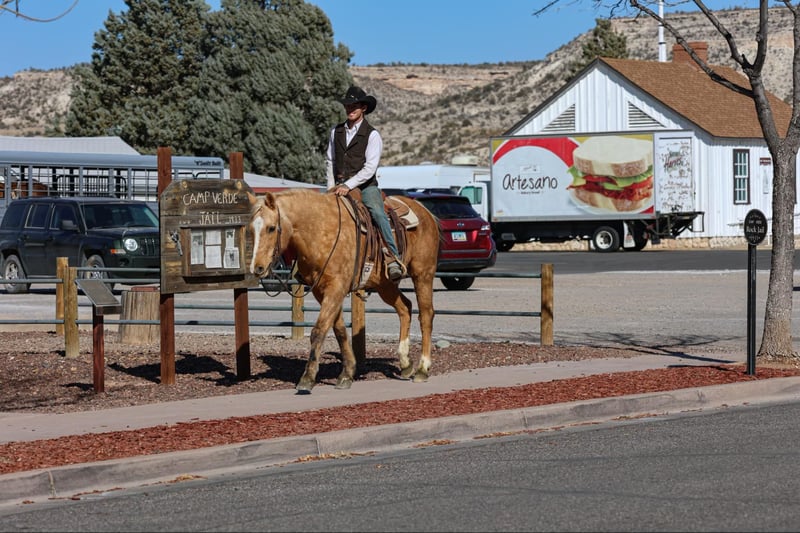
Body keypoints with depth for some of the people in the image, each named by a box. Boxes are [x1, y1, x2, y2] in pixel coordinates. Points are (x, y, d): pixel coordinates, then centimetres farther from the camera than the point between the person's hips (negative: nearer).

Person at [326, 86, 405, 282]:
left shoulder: (372, 135, -3)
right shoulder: (336, 131, 13)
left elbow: (370, 168, -11)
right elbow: (329, 161, 20)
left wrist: (348, 185, -20)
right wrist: (331, 185, 7)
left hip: (365, 186, -5)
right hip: (340, 187, 5)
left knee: (377, 212, -31)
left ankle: (394, 259, -37)